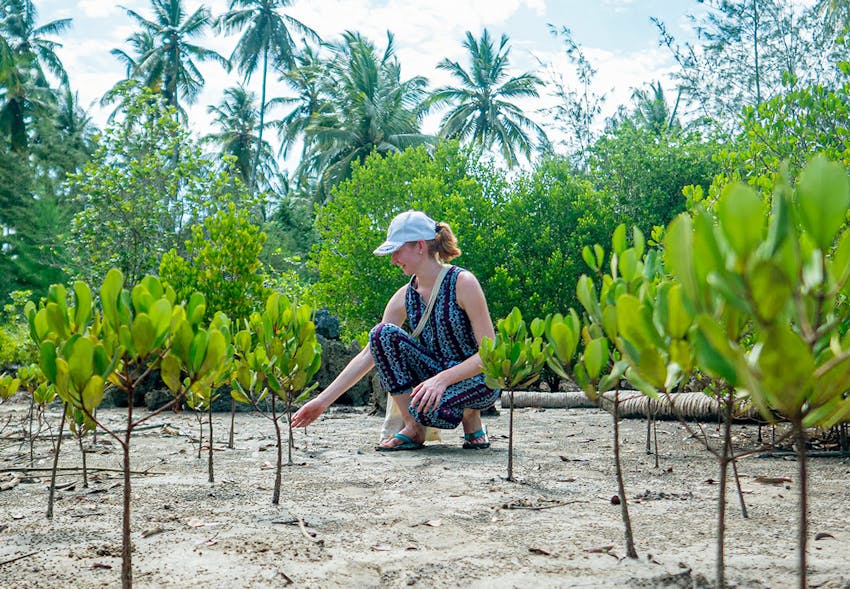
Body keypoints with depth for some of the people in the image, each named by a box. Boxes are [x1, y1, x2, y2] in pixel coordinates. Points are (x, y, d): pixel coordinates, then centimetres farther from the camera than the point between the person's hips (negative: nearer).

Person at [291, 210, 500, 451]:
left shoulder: (462, 282, -17)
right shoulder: (404, 297, -1)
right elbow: (368, 355, 0)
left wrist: (443, 379, -33)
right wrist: (323, 401, -5)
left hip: (479, 380, -6)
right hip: (437, 375, 6)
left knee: (426, 407, -38)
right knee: (382, 332, -17)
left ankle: (470, 415, -1)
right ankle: (413, 427, -11)